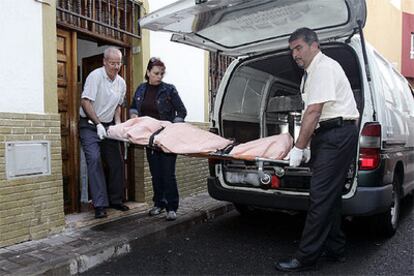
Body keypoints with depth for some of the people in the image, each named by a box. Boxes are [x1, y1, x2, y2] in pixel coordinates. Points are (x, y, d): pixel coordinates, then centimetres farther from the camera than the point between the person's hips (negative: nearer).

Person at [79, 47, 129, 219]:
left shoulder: (121, 83, 7)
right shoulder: (95, 76, -13)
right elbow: (85, 102, -18)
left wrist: (118, 124, 1)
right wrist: (98, 124, -22)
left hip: (108, 126, 6)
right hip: (89, 125, -6)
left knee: (117, 162, 4)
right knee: (94, 160, -18)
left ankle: (115, 200, 18)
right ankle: (100, 205, -14)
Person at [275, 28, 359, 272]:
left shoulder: (324, 67, -11)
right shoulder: (310, 72, 20)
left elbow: (314, 111, -19)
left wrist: (298, 148, -17)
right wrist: (306, 145, 13)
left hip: (337, 135, -10)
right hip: (326, 136, 10)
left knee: (321, 196, -9)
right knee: (330, 194, 13)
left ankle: (306, 258, -3)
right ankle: (335, 249, 25)